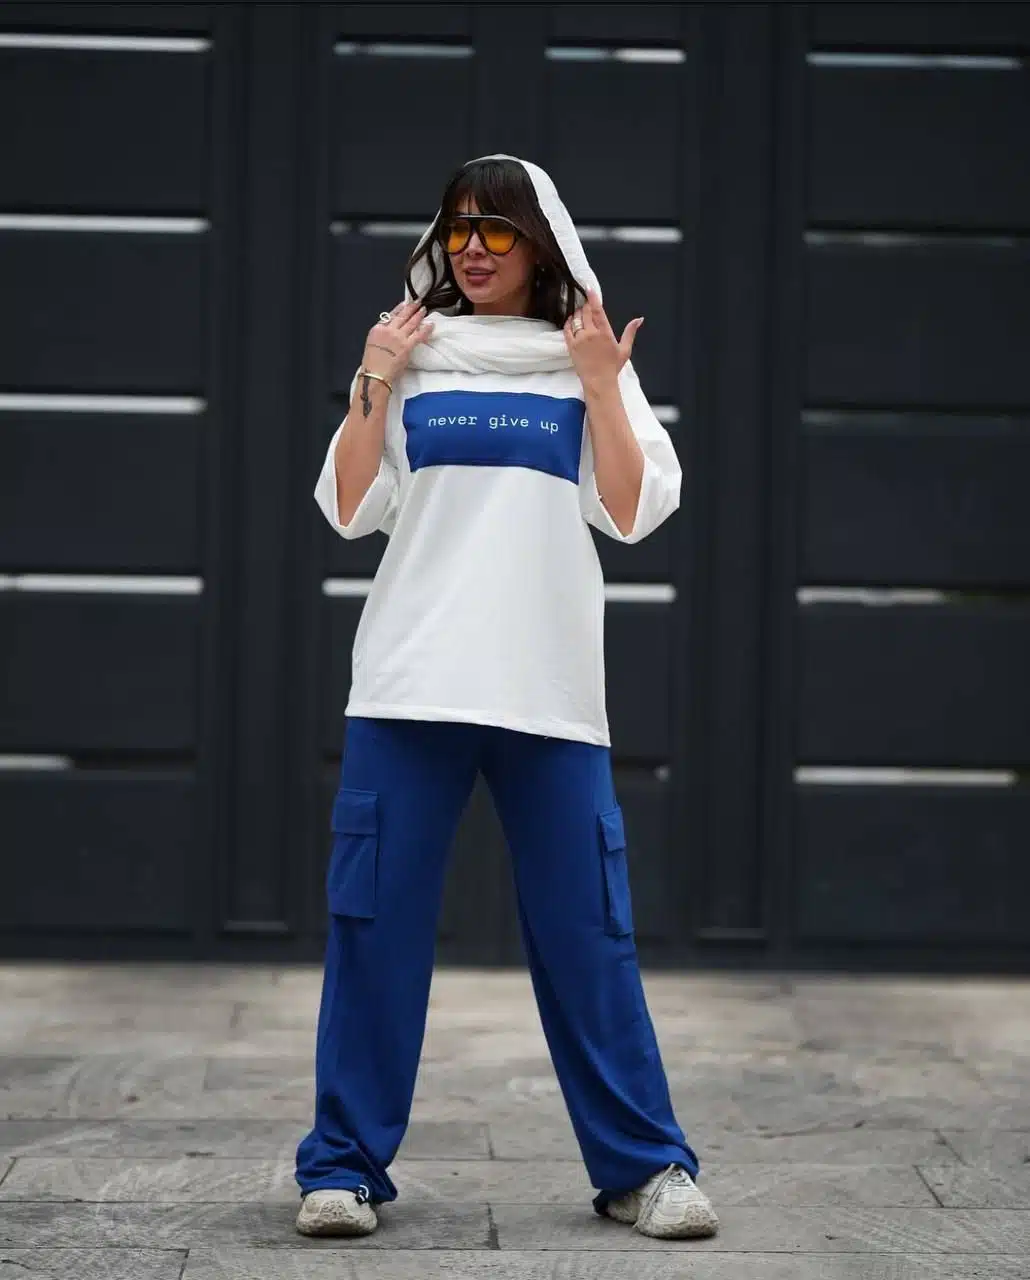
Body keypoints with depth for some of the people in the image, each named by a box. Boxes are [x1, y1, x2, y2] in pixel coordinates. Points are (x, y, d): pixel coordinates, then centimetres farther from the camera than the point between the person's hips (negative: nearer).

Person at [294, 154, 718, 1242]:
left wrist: (600, 387, -7)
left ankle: (643, 1167, 9)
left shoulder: (592, 364, 10)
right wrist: (371, 386, -4)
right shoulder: (410, 356, 11)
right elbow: (349, 511, 6)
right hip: (410, 686, 1)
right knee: (375, 923, -1)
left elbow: (632, 513, 0)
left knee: (586, 932, 0)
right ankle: (343, 1165, 8)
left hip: (550, 692, 0)